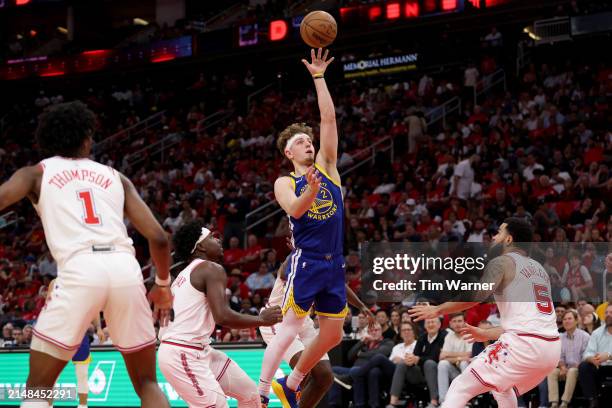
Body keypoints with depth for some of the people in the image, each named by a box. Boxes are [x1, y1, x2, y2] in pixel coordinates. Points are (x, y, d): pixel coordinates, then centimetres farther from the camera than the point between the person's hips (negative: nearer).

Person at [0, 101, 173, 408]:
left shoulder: (36, 173, 20)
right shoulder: (115, 177, 25)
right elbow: (158, 238, 17)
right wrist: (163, 285, 32)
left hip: (79, 269, -2)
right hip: (125, 267, 2)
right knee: (147, 383, 17)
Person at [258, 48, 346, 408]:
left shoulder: (327, 166, 12)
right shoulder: (284, 183, 2)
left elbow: (330, 119, 5)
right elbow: (294, 209, -19)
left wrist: (319, 78, 0)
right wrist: (311, 189, -37)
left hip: (335, 263, 5)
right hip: (306, 261, -5)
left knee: (333, 335, 7)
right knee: (290, 327, -13)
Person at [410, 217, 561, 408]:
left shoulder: (502, 262, 1)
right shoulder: (539, 269, 24)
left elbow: (476, 294, -17)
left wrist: (437, 310, -7)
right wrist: (486, 334, 34)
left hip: (523, 346, -8)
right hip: (552, 349, 8)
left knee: (460, 389, -3)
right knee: (502, 388, 34)